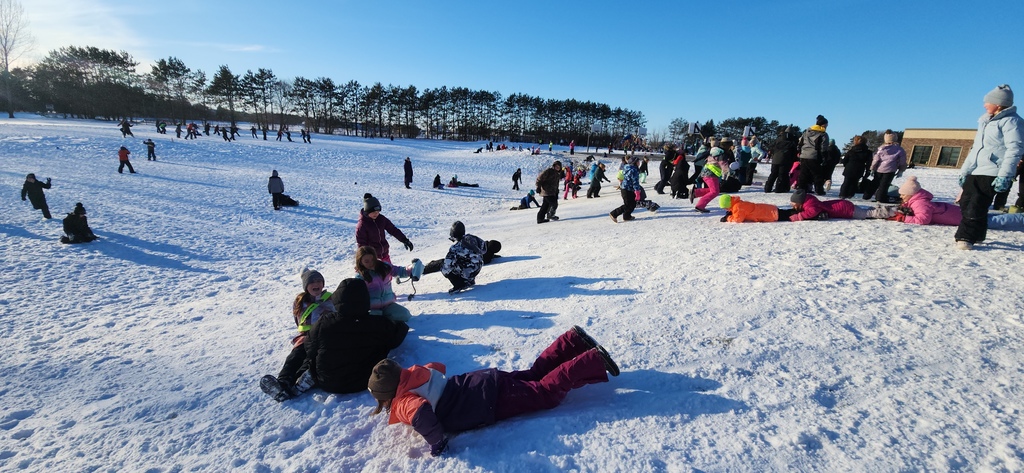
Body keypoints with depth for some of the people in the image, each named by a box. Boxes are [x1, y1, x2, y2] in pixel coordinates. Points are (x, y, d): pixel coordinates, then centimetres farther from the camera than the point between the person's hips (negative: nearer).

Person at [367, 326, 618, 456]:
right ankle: (573, 340, 20)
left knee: (547, 391, -3)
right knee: (536, 373, 21)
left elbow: (421, 412, -42)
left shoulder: (402, 403, -16)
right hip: (489, 382, 8)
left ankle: (595, 360, -2)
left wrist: (437, 442, -27)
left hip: (493, 401, -8)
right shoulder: (413, 374, 7)